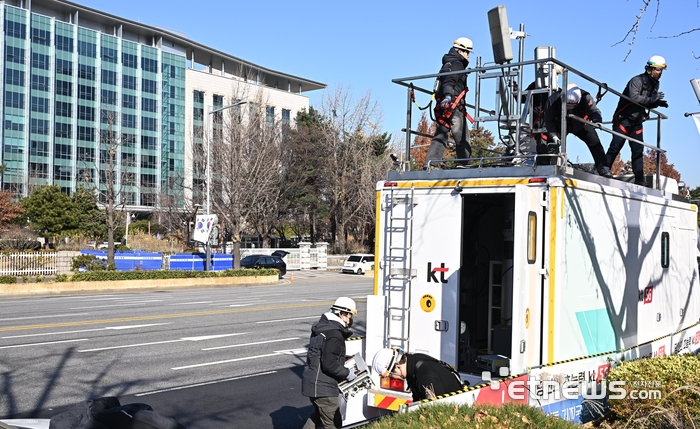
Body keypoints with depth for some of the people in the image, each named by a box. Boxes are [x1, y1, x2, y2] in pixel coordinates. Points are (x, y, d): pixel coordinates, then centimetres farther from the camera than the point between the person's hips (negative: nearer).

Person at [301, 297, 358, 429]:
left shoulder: (322, 326, 10)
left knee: (318, 415, 29)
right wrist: (347, 374, -10)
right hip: (323, 387, -10)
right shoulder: (334, 335, -22)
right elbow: (330, 364, -25)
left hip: (312, 382, 10)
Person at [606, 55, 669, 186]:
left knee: (638, 151, 4)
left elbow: (647, 103, 14)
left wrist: (657, 103, -5)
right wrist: (651, 99, -29)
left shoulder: (655, 84, 11)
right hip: (624, 120, -8)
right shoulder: (637, 81, -16)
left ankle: (639, 179, 5)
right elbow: (634, 98, -31)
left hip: (637, 122, 8)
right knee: (615, 148, -9)